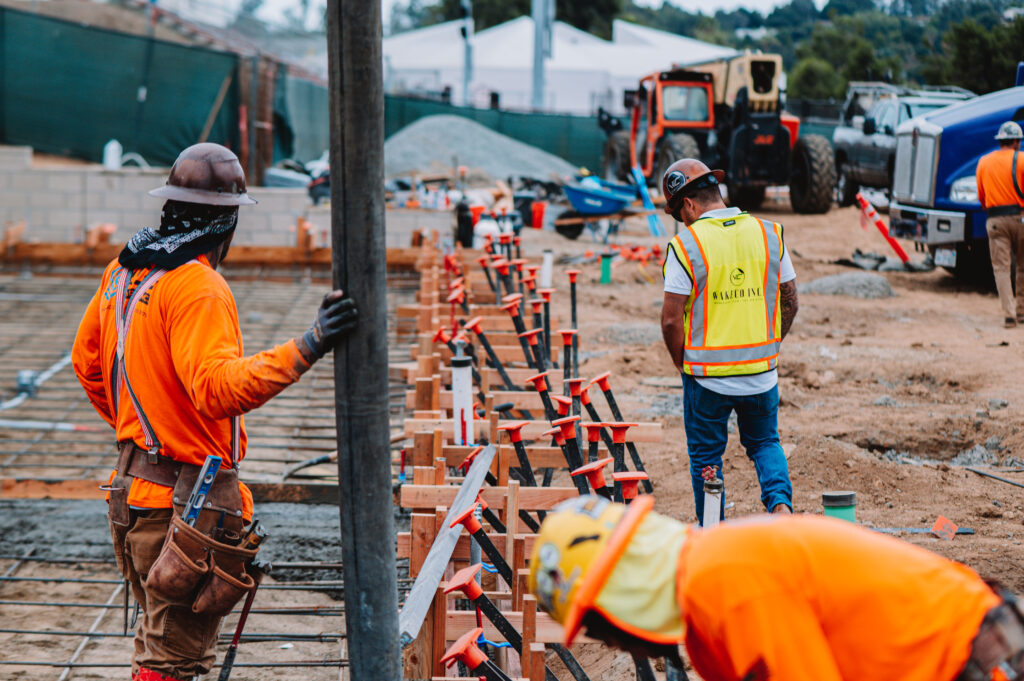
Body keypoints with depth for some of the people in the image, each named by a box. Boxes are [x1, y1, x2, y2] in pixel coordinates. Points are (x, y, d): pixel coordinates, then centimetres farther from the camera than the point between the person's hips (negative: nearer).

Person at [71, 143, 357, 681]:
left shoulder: (125, 270, 8)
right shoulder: (197, 287, -20)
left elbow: (86, 360, 20)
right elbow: (219, 388, -33)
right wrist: (306, 348, -37)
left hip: (135, 475, 9)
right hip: (188, 497, -9)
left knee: (160, 632, 22)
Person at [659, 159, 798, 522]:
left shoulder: (686, 245, -14)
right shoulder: (769, 234, -1)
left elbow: (671, 320, -13)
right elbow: (789, 303, 5)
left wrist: (683, 364, 3)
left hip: (706, 376, -3)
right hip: (762, 372, 3)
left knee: (706, 455, 13)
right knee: (764, 442, 22)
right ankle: (781, 504, -2)